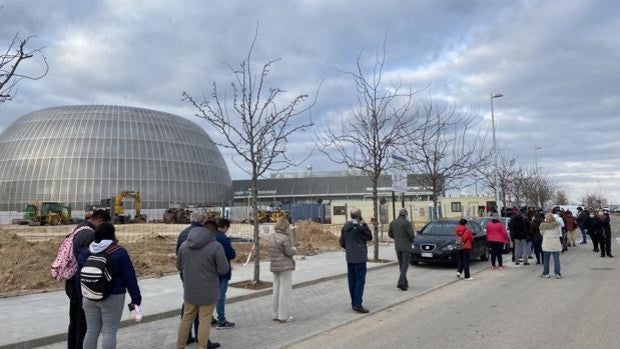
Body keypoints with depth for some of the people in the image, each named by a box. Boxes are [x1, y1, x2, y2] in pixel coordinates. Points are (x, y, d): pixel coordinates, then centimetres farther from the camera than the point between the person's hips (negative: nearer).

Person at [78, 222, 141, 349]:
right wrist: (136, 297, -4)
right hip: (112, 297, -5)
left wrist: (81, 298, 19)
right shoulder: (118, 251, -11)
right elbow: (129, 277, -10)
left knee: (91, 331, 14)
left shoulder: (85, 251, 6)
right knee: (109, 331, 0)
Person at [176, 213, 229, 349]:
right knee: (204, 321, 7)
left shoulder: (184, 244, -1)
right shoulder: (215, 246, -18)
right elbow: (223, 269, -15)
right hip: (208, 291, -5)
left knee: (186, 318, 19)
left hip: (189, 290, 5)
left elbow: (179, 266, 10)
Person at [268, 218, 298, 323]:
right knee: (285, 290, 1)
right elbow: (289, 252, -17)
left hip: (274, 266, 8)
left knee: (276, 290, 16)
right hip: (285, 267, -8)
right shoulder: (284, 238, -19)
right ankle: (284, 316, 5)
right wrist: (294, 249, 4)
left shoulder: (272, 236, 5)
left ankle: (276, 314, 24)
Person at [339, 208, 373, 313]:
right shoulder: (359, 227, -17)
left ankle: (354, 302, 20)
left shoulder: (345, 227, 5)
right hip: (359, 258, -7)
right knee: (360, 280, -4)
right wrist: (364, 224, -3)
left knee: (352, 280, 12)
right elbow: (369, 237, -4)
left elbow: (342, 242, 10)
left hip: (349, 258, 7)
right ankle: (357, 304, -7)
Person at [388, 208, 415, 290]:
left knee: (401, 265, 15)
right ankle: (401, 282, -15)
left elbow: (390, 233, 10)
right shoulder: (407, 223, -14)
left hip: (397, 246, 6)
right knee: (405, 265, -3)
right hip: (406, 246, -6)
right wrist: (411, 240, 4)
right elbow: (411, 234, -16)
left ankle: (405, 283, 21)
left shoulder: (392, 222, 3)